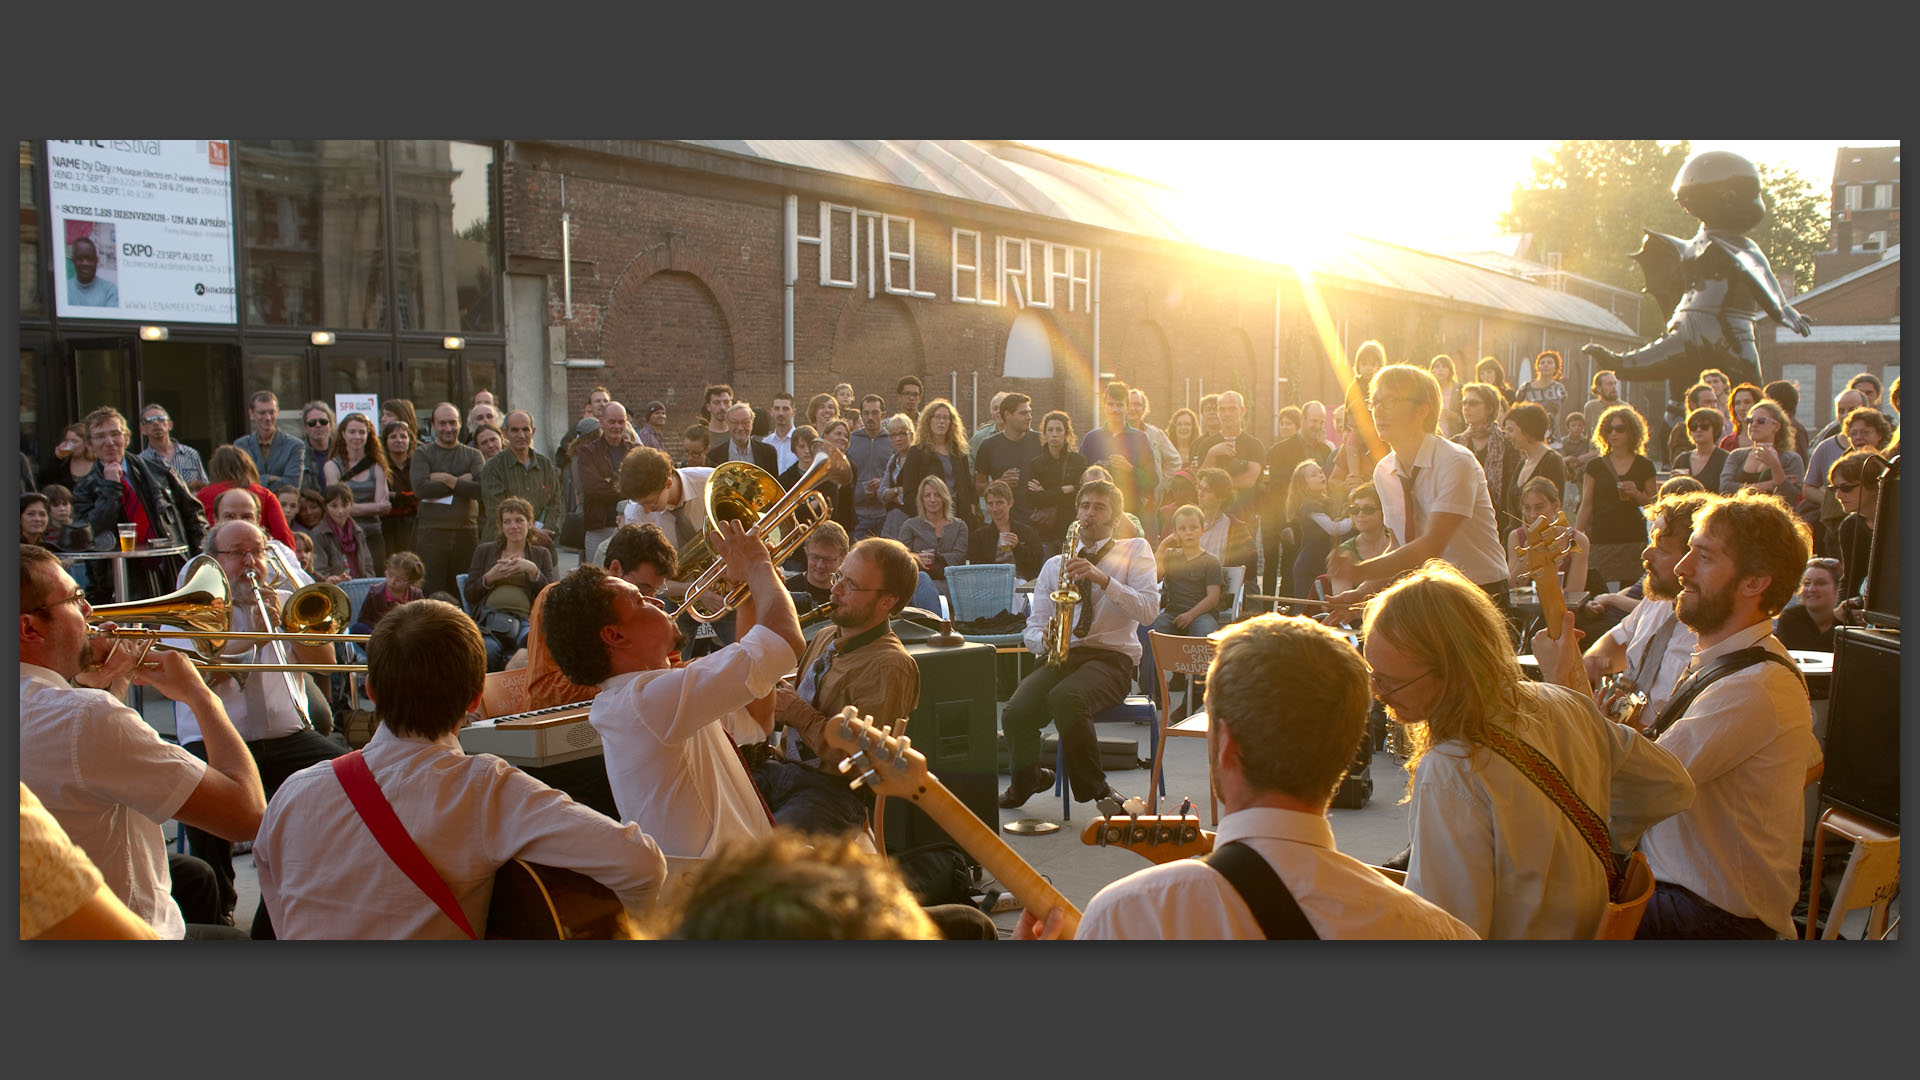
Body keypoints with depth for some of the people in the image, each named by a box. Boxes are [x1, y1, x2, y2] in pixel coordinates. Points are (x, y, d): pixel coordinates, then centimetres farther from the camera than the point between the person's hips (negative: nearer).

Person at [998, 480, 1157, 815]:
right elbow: (1034, 627, 17)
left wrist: (1103, 578, -17)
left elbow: (1149, 610, -6)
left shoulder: (1134, 550, 11)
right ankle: (1027, 781, 7)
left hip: (1113, 658, -4)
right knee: (1016, 711, -26)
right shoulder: (1053, 565, 21)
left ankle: (1095, 788, -16)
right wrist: (1043, 638, -8)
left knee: (1066, 698, -37)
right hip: (1061, 656, 4)